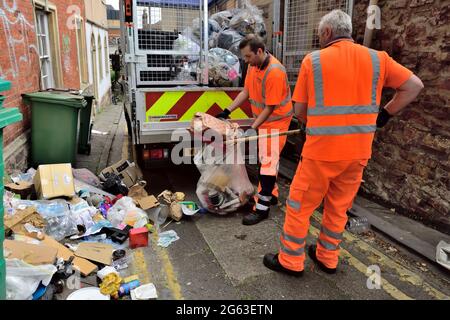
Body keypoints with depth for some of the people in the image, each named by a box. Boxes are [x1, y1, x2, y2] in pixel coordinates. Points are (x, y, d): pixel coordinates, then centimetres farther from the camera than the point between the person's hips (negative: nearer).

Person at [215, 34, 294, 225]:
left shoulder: (274, 72, -26)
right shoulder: (253, 66, 1)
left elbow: (270, 107, -23)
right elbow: (246, 92, 8)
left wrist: (253, 128, -22)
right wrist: (227, 111, 5)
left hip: (276, 120, -8)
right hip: (263, 119, 9)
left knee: (268, 162, -7)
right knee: (265, 159, 15)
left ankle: (262, 208, -1)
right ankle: (272, 195, 31)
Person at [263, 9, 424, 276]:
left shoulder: (313, 60, -4)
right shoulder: (377, 58, 4)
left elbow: (300, 110, -1)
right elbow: (415, 86, 6)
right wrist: (384, 115, 9)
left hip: (321, 151, -4)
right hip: (359, 152, 4)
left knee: (300, 206, 11)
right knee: (339, 208, 19)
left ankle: (291, 261, 22)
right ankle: (327, 258, 33)